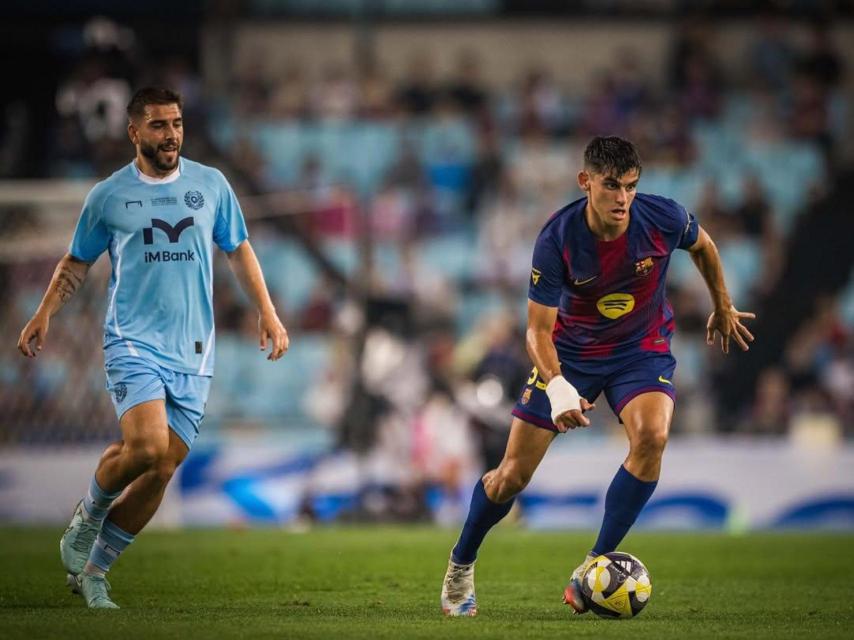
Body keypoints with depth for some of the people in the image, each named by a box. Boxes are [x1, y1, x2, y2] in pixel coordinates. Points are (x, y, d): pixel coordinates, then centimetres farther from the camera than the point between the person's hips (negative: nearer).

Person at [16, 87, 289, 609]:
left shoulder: (211, 185, 9)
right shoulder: (108, 195, 4)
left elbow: (239, 250, 18)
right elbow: (77, 263, 15)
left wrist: (267, 311, 9)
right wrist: (45, 314, 3)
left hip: (192, 352, 3)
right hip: (134, 341, -3)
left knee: (162, 470, -1)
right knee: (146, 445, -24)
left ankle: (92, 569, 14)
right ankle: (89, 516, 6)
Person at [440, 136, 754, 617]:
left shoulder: (663, 218, -20)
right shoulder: (557, 240, -25)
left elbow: (703, 246, 5)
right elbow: (539, 329, -23)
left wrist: (723, 308, 18)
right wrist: (556, 386, -41)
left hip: (643, 349, 1)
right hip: (570, 353, -1)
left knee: (652, 436, -31)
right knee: (512, 477, -3)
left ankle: (594, 567, -19)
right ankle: (461, 566, 26)